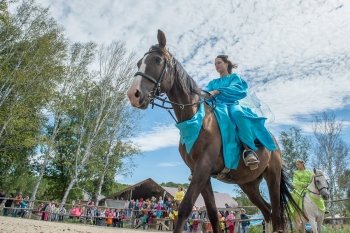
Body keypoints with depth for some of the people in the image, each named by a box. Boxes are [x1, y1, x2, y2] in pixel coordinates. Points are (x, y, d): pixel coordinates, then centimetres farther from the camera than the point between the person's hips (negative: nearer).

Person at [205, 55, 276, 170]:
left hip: (231, 104, -2)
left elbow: (236, 89, -3)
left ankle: (249, 149, -49)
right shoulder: (213, 82, 31)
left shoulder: (234, 77, 20)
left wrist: (216, 91, -18)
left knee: (237, 113, -41)